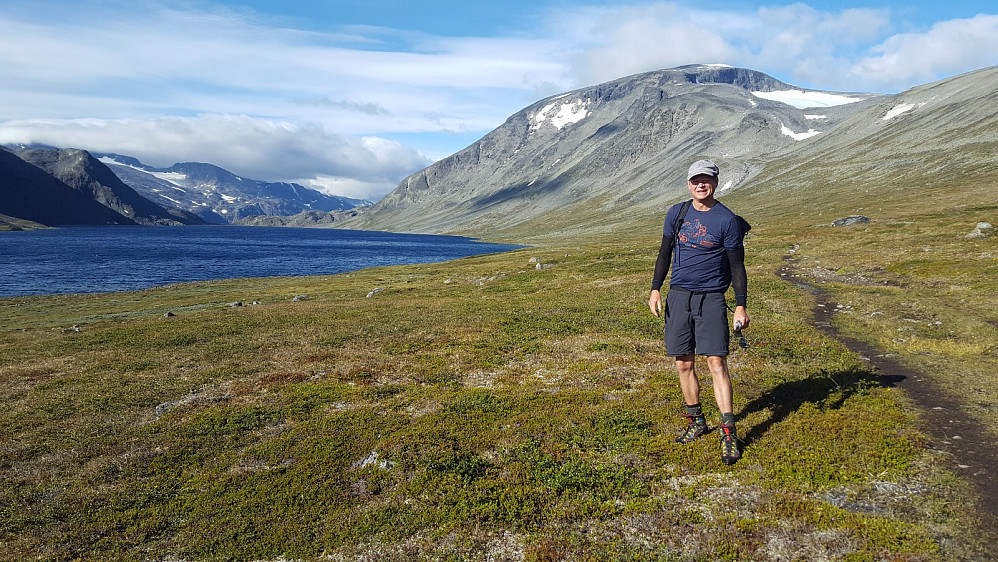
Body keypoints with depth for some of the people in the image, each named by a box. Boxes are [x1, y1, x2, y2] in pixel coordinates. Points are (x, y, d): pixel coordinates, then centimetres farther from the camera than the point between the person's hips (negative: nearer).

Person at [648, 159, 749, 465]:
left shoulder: (727, 219, -2)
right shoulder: (676, 213, 9)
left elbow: (737, 265, -1)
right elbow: (665, 253, 15)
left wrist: (740, 306, -6)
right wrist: (655, 289, 7)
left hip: (711, 298, -4)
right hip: (678, 296, 4)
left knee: (716, 362, -10)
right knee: (684, 363, 7)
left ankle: (728, 431, -3)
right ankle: (696, 420, 22)